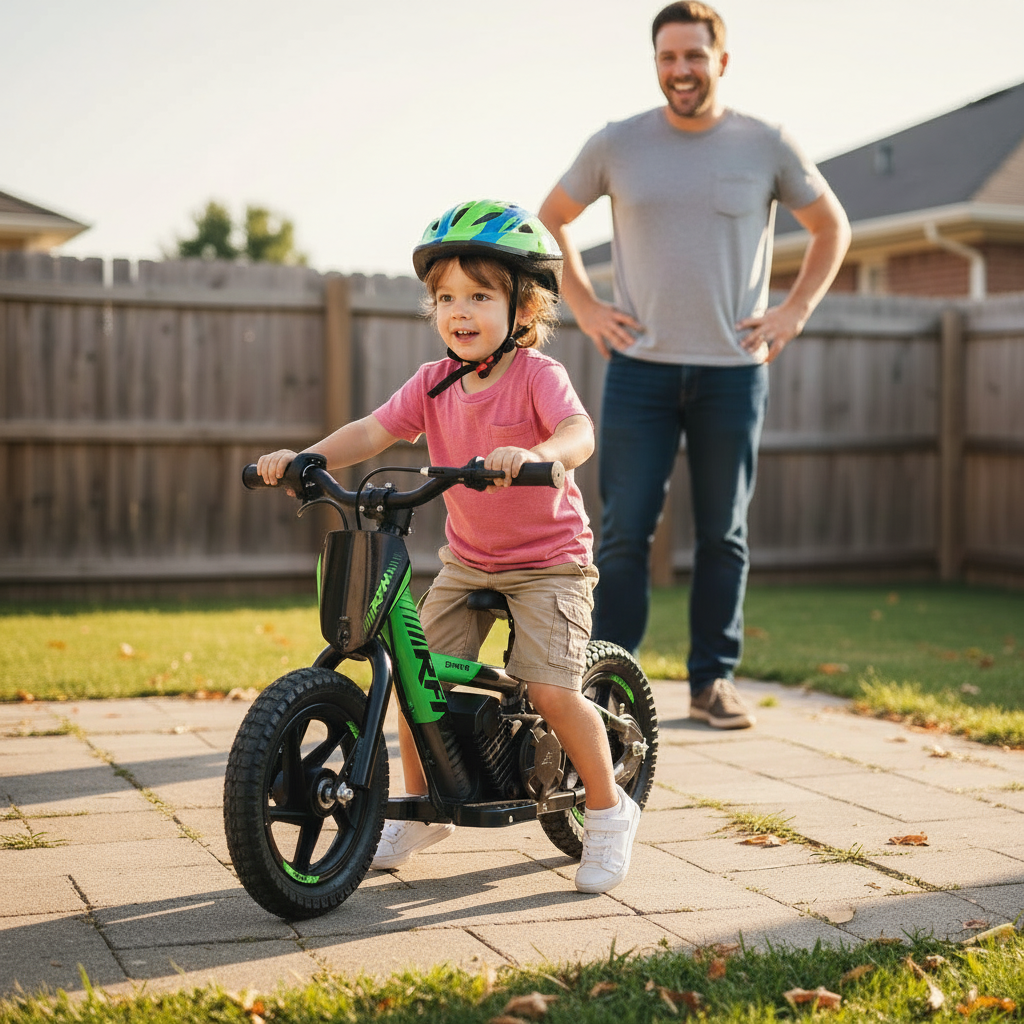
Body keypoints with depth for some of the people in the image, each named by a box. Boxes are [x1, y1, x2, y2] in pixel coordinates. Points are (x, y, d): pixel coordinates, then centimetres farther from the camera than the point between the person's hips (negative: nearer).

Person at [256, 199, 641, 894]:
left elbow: (579, 432, -33)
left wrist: (535, 454, -55)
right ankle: (422, 810, 19)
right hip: (467, 560, 5)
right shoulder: (433, 385, -1)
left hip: (549, 559, -5)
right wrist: (302, 458, -22)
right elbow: (373, 431, -6)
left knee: (552, 691, -16)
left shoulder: (537, 375, -16)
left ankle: (609, 810, 7)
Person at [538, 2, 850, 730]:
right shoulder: (616, 145, 3)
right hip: (640, 368, 0)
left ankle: (715, 679, 16)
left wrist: (795, 311, 5)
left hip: (733, 370, 0)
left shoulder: (767, 147, 3)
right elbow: (551, 219, 16)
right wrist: (584, 307, 6)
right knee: (626, 529, -2)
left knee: (724, 534, 6)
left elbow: (832, 226, 15)